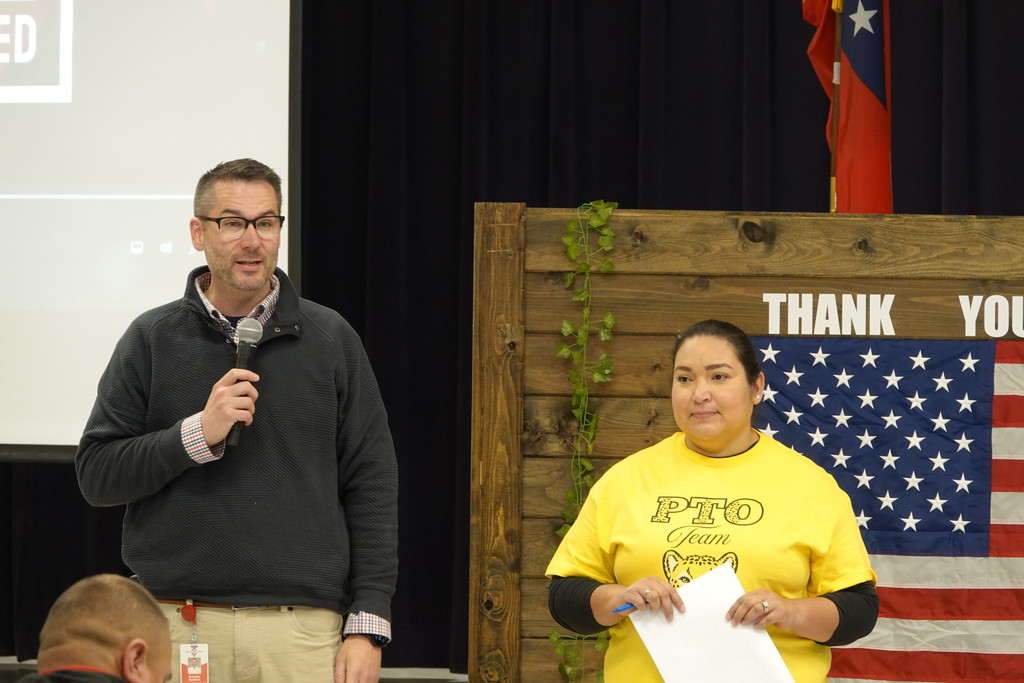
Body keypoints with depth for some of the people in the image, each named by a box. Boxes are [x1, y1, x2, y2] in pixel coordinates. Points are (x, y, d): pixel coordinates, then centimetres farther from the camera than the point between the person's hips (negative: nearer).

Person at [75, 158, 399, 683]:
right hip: (178, 626, 0)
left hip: (303, 631, 0)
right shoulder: (152, 340, 6)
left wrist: (367, 626, -2)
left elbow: (372, 488, 5)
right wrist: (198, 433, -12)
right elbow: (96, 475, 2)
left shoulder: (330, 339, 6)